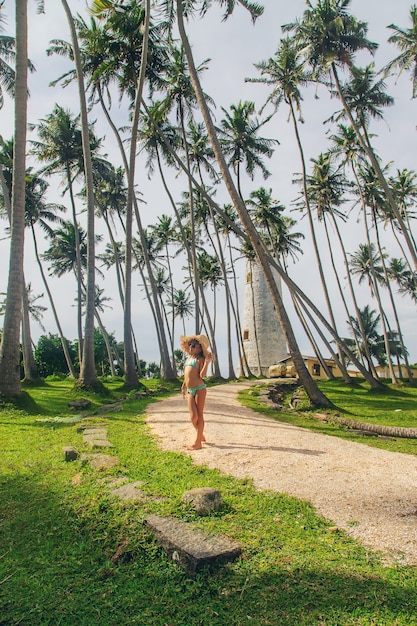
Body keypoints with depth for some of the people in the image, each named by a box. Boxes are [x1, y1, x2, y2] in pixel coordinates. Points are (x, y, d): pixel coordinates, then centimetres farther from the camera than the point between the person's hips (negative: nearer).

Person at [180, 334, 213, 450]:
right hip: (190, 391, 6)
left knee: (199, 415, 1)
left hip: (199, 389, -6)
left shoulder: (200, 359, -5)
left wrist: (207, 362, -24)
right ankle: (201, 435, 26)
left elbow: (202, 375, -17)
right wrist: (184, 386, 30)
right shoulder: (188, 358, 18)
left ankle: (198, 442, 7)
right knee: (193, 416, 2)